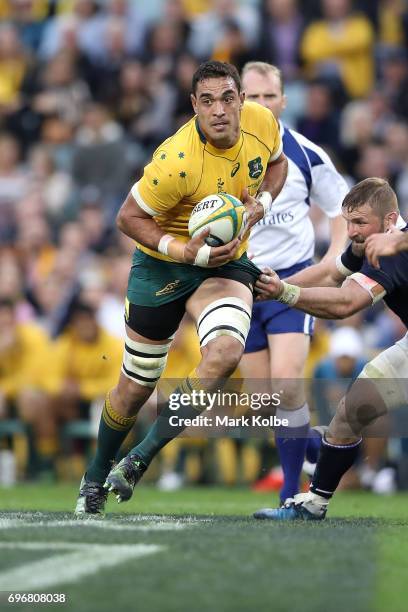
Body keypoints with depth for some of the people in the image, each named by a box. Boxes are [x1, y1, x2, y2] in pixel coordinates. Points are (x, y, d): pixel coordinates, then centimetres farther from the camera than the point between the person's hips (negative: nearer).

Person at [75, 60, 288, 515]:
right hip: (162, 266, -3)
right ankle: (96, 477, 34)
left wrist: (262, 201, -9)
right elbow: (128, 217, -18)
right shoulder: (177, 161, -29)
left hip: (227, 262, 3)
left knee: (225, 351, -26)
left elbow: (276, 163, 11)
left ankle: (141, 457, -12)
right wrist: (185, 252, -27)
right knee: (137, 385, 6)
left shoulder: (263, 123, -13)